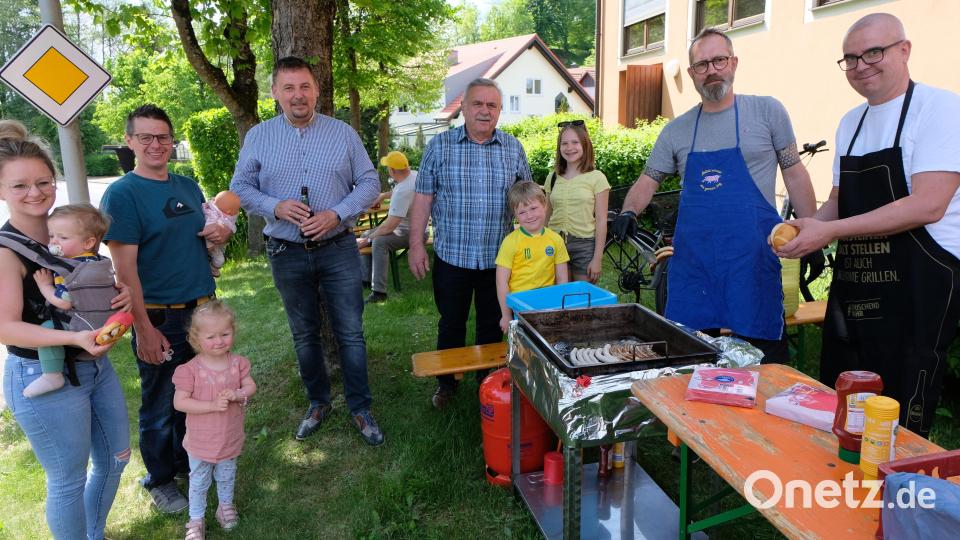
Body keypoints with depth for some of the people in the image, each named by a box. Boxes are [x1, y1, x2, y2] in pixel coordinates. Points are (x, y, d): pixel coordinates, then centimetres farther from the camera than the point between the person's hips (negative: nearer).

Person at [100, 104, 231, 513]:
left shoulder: (188, 186, 8)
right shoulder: (122, 194, -11)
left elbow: (206, 233, 22)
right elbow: (125, 268, -16)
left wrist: (221, 235, -3)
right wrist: (144, 329, -20)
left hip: (203, 310, 6)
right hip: (161, 319, -6)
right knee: (161, 403, 10)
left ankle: (190, 459, 40)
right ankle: (160, 479, 30)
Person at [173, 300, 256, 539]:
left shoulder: (237, 363, -11)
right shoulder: (191, 370, -22)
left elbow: (251, 387, -3)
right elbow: (179, 402, -22)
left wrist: (237, 395, -25)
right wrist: (212, 405, -31)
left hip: (230, 438, 3)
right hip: (201, 441, -3)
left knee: (227, 478, 25)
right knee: (199, 482, 16)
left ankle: (226, 506, 49)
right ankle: (196, 520, 35)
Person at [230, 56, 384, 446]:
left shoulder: (343, 133, 1)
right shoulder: (258, 136, 4)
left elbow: (370, 183, 1)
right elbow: (240, 188, 5)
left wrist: (337, 214, -14)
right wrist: (275, 206, -15)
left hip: (338, 249, -1)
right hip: (287, 253, 1)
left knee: (351, 333, 2)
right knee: (304, 335, 14)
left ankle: (360, 409, 17)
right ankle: (318, 403, 32)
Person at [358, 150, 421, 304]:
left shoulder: (402, 191, -31)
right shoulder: (413, 174, -3)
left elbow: (390, 225, -29)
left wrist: (367, 240, -20)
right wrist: (384, 195, 28)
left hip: (414, 232, -10)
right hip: (404, 226, 11)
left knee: (379, 241, -32)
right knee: (367, 235, 6)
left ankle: (379, 292, -28)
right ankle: (367, 279, 12)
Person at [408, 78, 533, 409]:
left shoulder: (513, 148, 5)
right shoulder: (440, 146, -1)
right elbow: (423, 199, -1)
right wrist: (416, 245, -6)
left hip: (498, 258, 2)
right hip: (451, 256, -1)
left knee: (492, 325, 14)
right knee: (451, 324, 11)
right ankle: (446, 382, 29)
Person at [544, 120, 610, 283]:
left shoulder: (596, 177, -3)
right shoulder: (553, 177, 8)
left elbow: (601, 221, -4)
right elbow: (547, 216, 13)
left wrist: (597, 258, -8)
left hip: (584, 245, -3)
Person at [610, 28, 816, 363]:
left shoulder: (767, 111, 2)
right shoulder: (677, 130, 10)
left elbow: (794, 173, 5)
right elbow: (649, 180, 13)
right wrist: (629, 212, -8)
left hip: (752, 257, -3)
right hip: (692, 259, 3)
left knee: (764, 355, 3)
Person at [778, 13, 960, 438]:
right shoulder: (850, 122, 14)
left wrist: (830, 231, -22)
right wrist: (806, 228, -1)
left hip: (917, 285, -7)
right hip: (853, 287, 7)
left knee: (900, 427, 0)